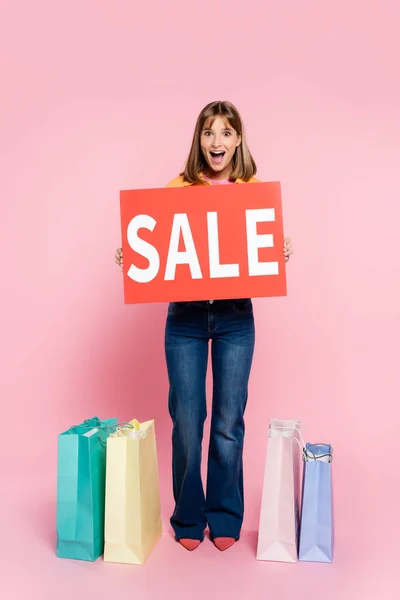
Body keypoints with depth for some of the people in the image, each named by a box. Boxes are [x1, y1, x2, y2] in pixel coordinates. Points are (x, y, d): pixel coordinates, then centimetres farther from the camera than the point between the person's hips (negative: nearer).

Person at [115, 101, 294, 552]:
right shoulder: (177, 188, 2)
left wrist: (283, 253, -15)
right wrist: (131, 257, -13)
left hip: (236, 316, 0)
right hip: (185, 316, 0)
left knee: (228, 422, 8)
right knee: (186, 421, 5)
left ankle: (225, 517, 30)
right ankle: (188, 519, 28)